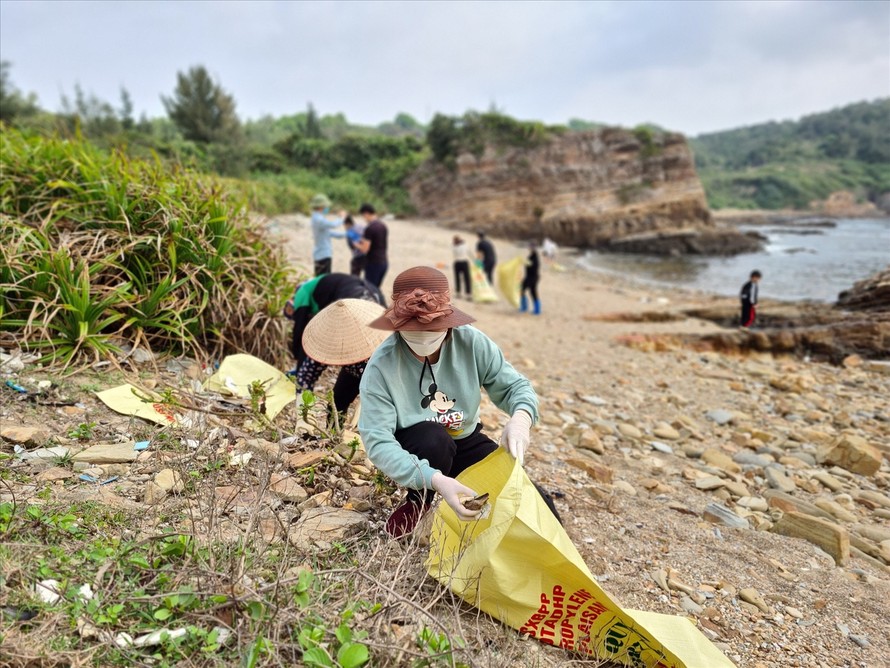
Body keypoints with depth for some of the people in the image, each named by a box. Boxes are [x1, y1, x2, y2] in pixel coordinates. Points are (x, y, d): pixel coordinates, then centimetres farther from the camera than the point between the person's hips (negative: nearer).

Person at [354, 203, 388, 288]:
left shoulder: (369, 228, -15)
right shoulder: (383, 226, 9)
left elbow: (365, 249, -16)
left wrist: (356, 243, 1)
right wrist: (364, 241, 21)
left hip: (373, 263, -8)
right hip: (384, 262, 8)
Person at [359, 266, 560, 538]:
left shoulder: (472, 342, -19)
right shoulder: (381, 366, -27)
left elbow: (515, 385, -12)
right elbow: (378, 442, -30)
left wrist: (520, 419, -37)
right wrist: (435, 479, -44)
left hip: (466, 442, 3)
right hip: (414, 451, -2)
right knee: (434, 438, -38)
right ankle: (419, 500, -4)